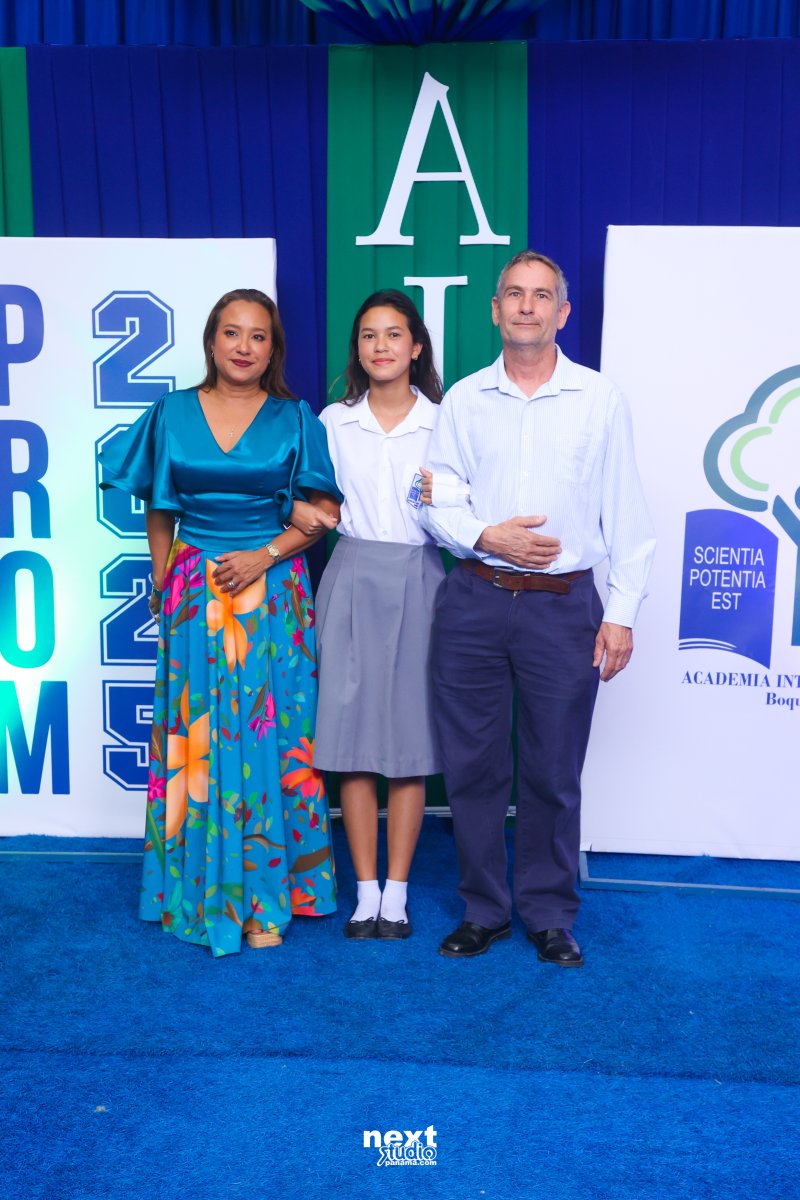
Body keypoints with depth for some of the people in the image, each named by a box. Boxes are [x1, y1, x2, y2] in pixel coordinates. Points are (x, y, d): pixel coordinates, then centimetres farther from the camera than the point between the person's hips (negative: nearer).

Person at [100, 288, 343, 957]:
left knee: (267, 737, 1)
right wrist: (163, 587, 8)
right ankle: (199, 890, 18)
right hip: (194, 594, 1)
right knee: (197, 739, 4)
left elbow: (326, 508, 0)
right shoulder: (173, 414, 7)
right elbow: (158, 512, 12)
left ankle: (264, 898, 12)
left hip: (272, 593, -1)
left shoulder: (295, 420, 2)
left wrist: (265, 555, -12)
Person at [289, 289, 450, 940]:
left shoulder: (443, 421, 4)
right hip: (353, 579, 1)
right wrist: (299, 509, 0)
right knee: (354, 735, 1)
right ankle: (366, 892, 13)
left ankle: (397, 892, 13)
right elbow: (309, 492, 19)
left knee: (412, 738, 1)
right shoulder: (332, 421, 8)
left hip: (419, 580, -1)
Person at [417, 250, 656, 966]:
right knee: (472, 765, 7)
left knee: (554, 772, 6)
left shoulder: (600, 400, 5)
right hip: (473, 603, 2)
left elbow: (625, 513, 3)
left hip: (563, 606, -1)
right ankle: (483, 910, 24)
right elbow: (434, 498, 8)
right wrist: (485, 537, -11)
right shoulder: (464, 400, 8)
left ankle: (550, 915, 23)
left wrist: (622, 612, -3)